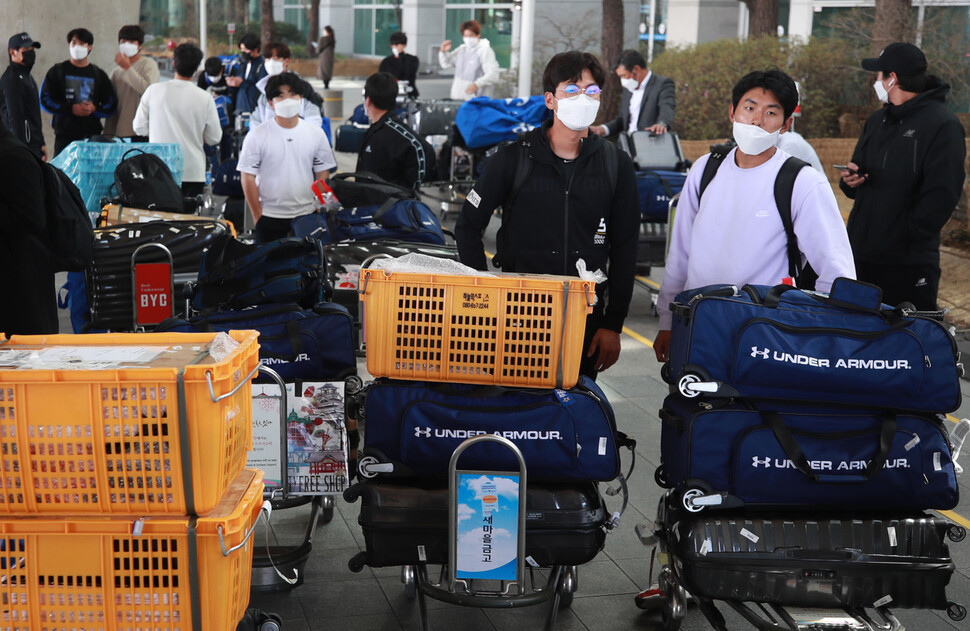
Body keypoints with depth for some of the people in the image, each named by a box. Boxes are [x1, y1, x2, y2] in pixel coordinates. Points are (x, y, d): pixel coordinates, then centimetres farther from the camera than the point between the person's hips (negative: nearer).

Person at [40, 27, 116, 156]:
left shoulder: (98, 74, 15)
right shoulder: (58, 71, 11)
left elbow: (111, 104, 11)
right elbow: (45, 100, 3)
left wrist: (94, 109, -10)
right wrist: (71, 108, -9)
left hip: (92, 136, 1)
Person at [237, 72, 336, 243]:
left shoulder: (316, 134, 5)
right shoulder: (257, 136, -3)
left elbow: (323, 175, 9)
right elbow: (248, 177, -2)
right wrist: (257, 216, -5)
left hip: (306, 216, 2)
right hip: (269, 218, -2)